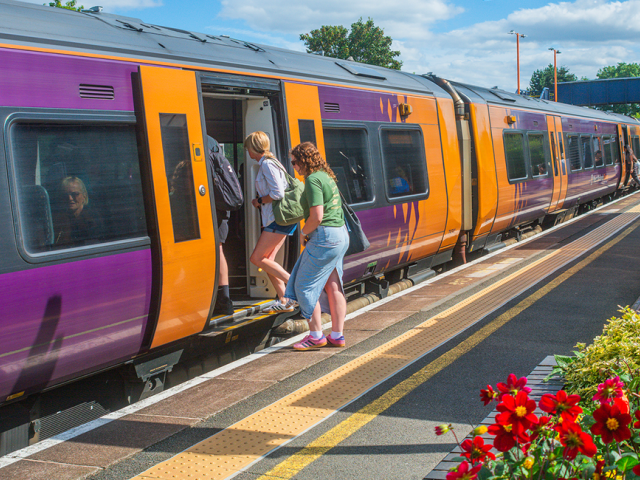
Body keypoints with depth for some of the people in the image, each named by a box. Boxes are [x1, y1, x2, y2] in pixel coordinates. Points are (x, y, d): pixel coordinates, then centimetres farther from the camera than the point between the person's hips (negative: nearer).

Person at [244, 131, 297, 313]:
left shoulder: (267, 164, -12)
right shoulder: (267, 163, 19)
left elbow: (277, 193, -21)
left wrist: (259, 201, -7)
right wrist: (259, 201, 13)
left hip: (278, 219, -10)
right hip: (278, 218, 10)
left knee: (257, 258, -8)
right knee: (267, 260, 8)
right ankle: (284, 301, 9)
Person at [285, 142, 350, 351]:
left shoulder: (313, 180, -14)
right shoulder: (327, 177, 15)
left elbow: (317, 216, -20)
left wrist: (303, 233, -4)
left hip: (324, 236, -10)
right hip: (340, 234, 10)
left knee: (305, 285, -1)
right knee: (333, 286, 11)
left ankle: (316, 336, 3)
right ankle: (337, 335, 16)